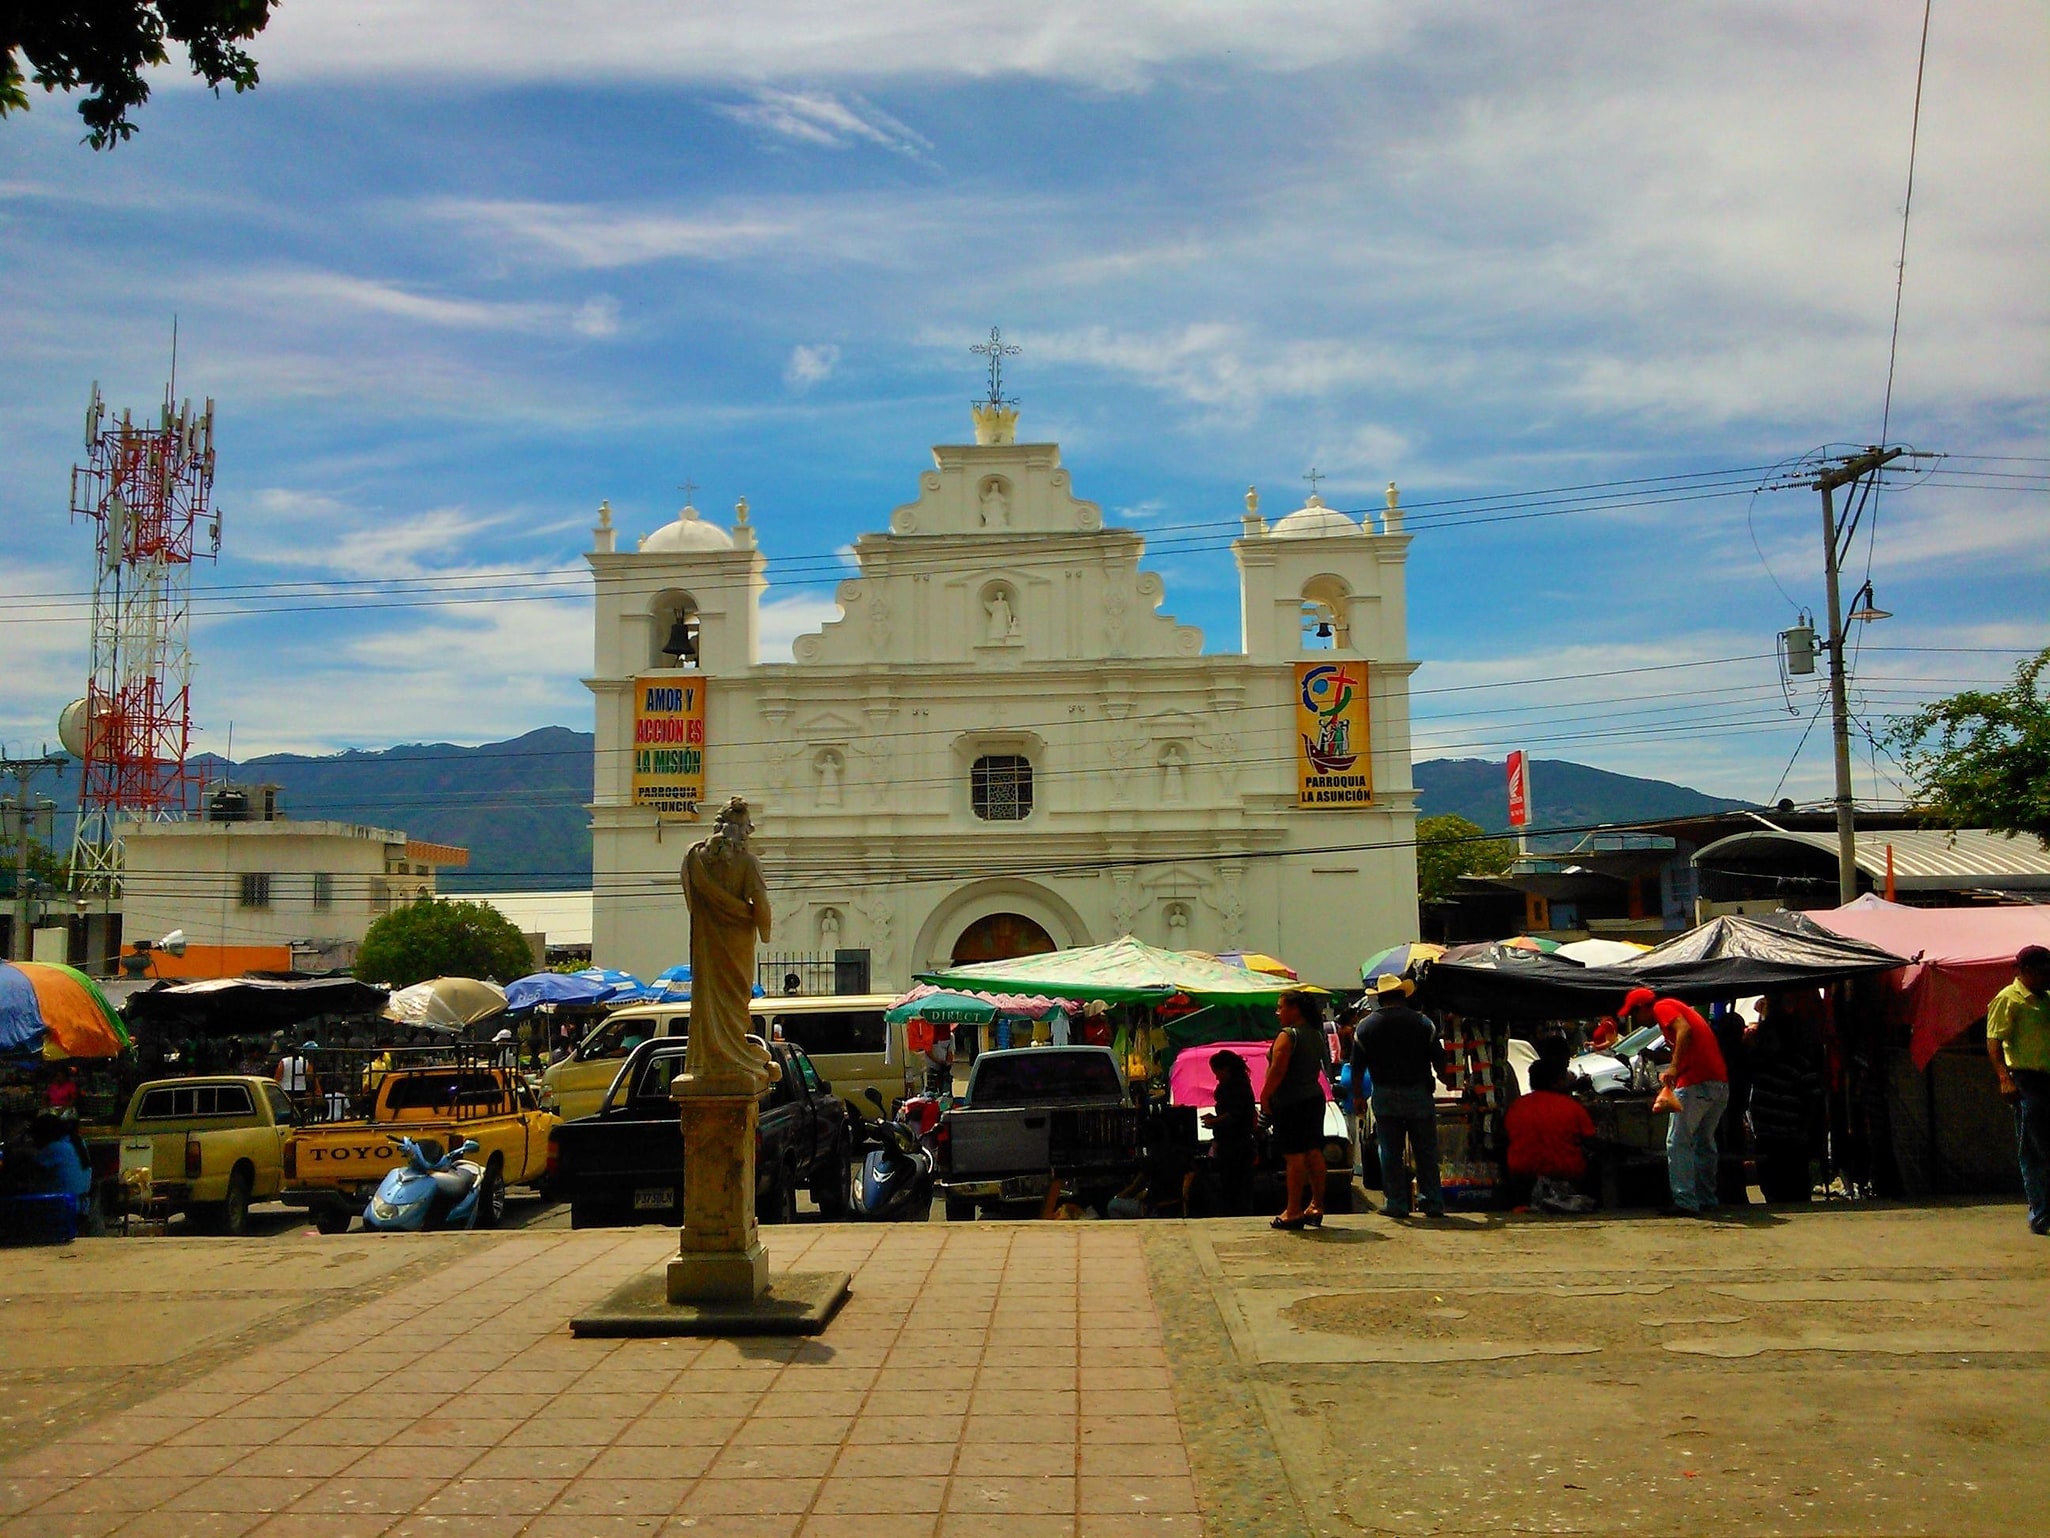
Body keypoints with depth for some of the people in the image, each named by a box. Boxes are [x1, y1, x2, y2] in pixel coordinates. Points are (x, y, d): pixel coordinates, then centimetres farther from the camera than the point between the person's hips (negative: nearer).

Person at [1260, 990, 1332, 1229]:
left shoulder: (1287, 1035, -15)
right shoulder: (1316, 1035, 12)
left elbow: (1277, 1070, -21)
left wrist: (1264, 1097, -12)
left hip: (1291, 1102, -9)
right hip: (1314, 1098, 9)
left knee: (1294, 1156, -7)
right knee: (1314, 1153, 12)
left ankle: (1293, 1211, -5)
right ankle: (1317, 1206, 17)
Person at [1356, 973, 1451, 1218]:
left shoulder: (1366, 1026, 2)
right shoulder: (1421, 1022, -1)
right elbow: (1440, 1061, -1)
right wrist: (1443, 1077, 17)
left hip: (1384, 1097, 0)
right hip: (1419, 1094, 0)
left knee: (1390, 1153, 6)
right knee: (1426, 1152, 7)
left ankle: (1396, 1203, 6)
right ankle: (1433, 1202, 7)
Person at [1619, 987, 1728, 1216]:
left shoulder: (1662, 1007, -1)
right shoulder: (1678, 1007, 26)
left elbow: (1685, 1030, -20)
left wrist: (1674, 1067, -23)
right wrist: (1673, 1074, 23)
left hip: (1696, 1084, -10)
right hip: (1721, 1083, 10)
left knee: (1678, 1142, -4)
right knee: (1704, 1143, 19)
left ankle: (1685, 1202, -6)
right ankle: (1706, 1199, 23)